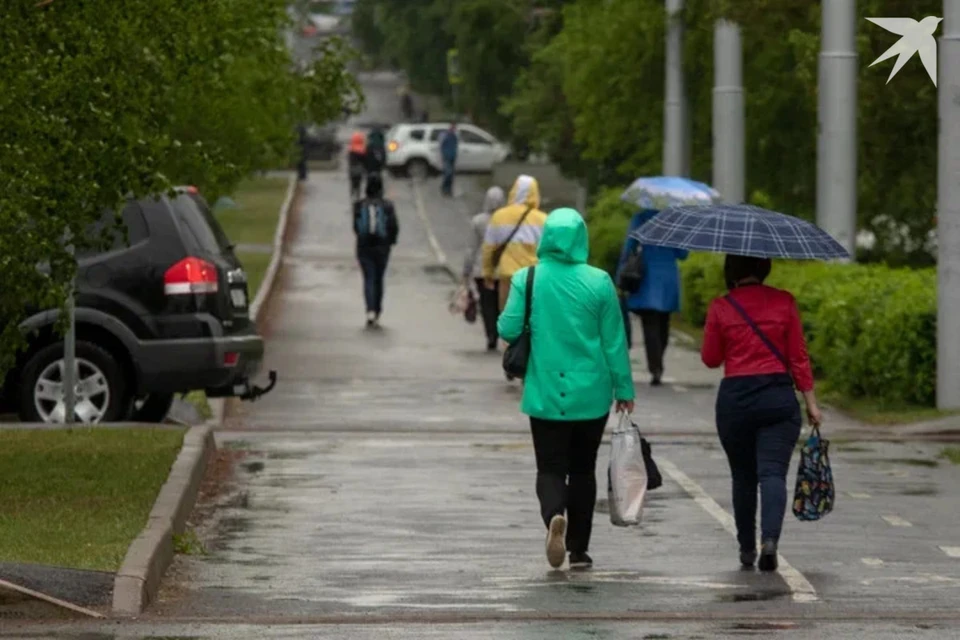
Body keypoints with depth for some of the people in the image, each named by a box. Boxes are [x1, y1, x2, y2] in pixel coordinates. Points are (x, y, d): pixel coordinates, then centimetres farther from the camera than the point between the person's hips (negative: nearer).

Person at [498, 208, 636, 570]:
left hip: (545, 395, -1)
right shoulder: (598, 282, -6)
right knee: (583, 470, 14)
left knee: (550, 468, 4)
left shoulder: (526, 279, -7)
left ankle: (554, 515, -27)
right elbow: (615, 342, -2)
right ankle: (579, 550, 17)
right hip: (590, 394, 1)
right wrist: (624, 389, 7)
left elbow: (508, 330, -8)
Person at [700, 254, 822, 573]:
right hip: (778, 397, 0)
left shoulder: (720, 308, -3)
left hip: (734, 398, 0)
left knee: (743, 476, 14)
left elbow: (710, 359, 6)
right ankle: (770, 539, -26)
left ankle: (747, 548, 20)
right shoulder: (784, 302, -1)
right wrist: (810, 401, 4)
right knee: (772, 472, -6)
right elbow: (799, 358, 0)